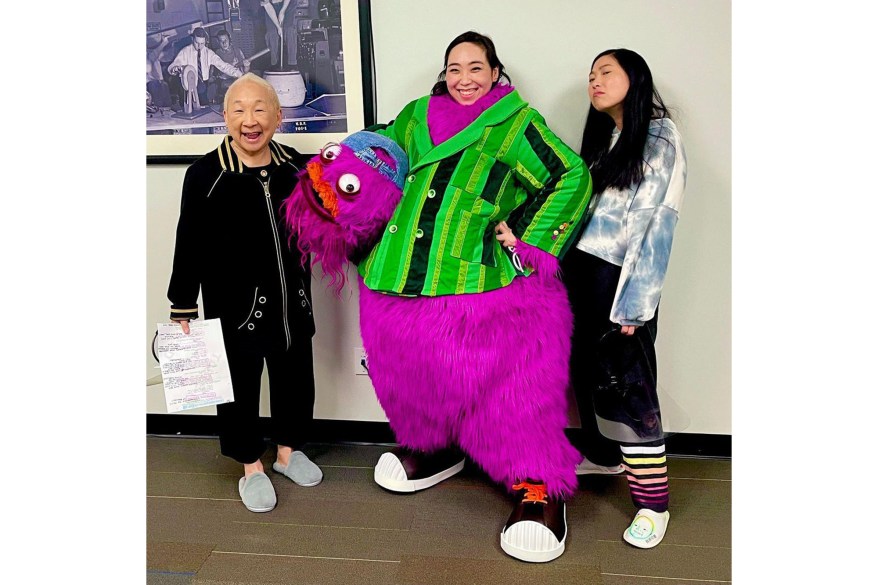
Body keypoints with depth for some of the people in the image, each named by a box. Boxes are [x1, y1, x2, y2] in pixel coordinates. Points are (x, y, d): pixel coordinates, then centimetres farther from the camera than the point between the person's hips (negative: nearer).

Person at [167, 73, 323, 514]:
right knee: (240, 385, 9)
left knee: (295, 377, 16)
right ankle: (252, 468, 30)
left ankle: (288, 451, 39)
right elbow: (190, 246, -8)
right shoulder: (205, 174, -10)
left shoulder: (295, 167, 1)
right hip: (235, 306, -4)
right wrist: (183, 309, -7)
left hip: (292, 302, 4)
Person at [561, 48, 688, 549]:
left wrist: (633, 303, -17)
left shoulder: (660, 138, -6)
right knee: (586, 370, 15)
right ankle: (604, 456, 37)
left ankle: (653, 503, 6)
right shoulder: (600, 137, 19)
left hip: (621, 279, -7)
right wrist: (565, 270, 8)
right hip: (581, 271, 7)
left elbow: (656, 225, -12)